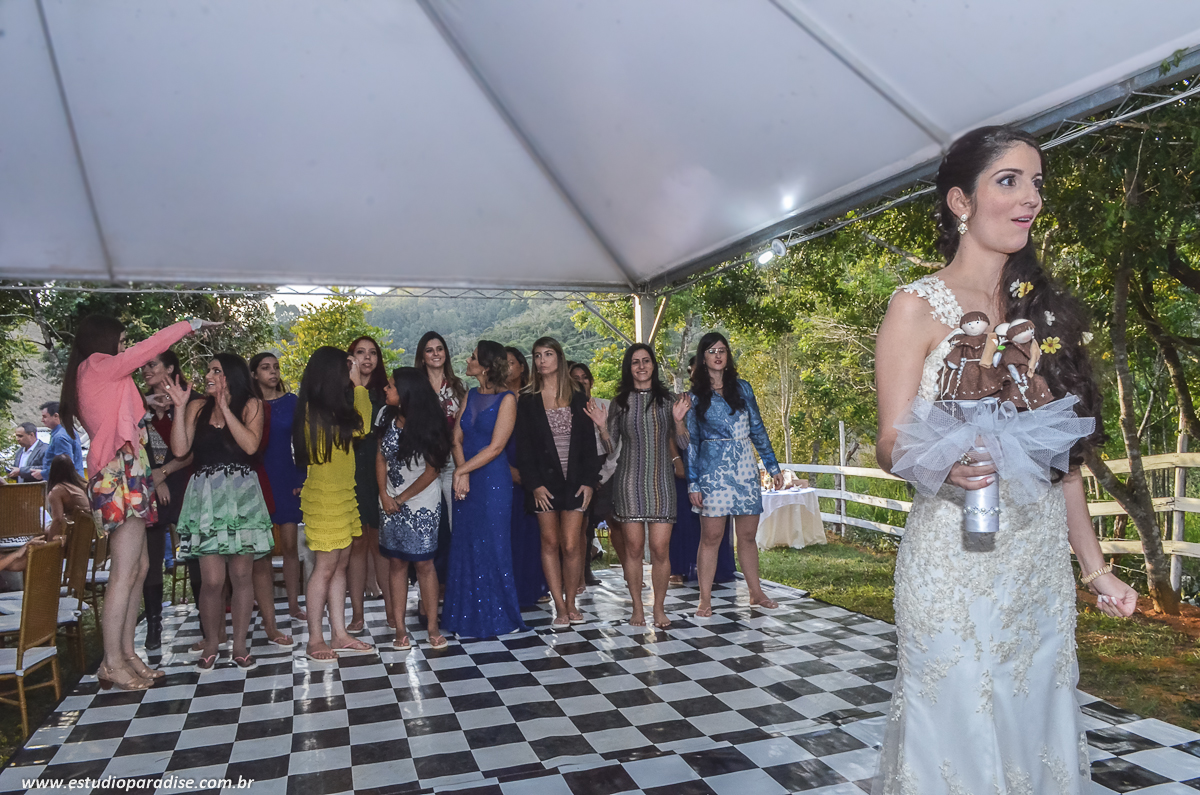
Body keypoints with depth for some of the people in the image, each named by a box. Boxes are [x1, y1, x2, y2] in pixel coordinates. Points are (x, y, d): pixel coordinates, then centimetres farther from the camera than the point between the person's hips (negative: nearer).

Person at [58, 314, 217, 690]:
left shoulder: (96, 377, 21)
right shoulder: (98, 366, -5)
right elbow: (151, 346, -8)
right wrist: (192, 323, 1)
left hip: (123, 478, 10)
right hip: (121, 478, -10)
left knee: (139, 568, 10)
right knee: (124, 572, -9)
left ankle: (126, 652, 15)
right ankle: (112, 663, -5)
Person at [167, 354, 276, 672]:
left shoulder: (250, 405, 5)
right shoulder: (197, 407, 10)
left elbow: (250, 445, -11)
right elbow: (180, 449, 0)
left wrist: (225, 408, -9)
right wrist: (179, 407, -4)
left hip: (241, 496, -1)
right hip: (205, 496, 1)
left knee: (241, 574, 3)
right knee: (212, 579, -4)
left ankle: (240, 643, 14)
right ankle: (210, 645, 13)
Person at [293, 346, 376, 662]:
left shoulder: (327, 410, 10)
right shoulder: (319, 411, -18)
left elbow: (360, 424, 8)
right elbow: (360, 424, -10)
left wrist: (357, 384, 14)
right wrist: (357, 384, -3)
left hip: (342, 494, 9)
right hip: (324, 497, -9)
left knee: (340, 564, 11)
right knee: (325, 567, -2)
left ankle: (339, 634, 19)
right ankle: (315, 640, 8)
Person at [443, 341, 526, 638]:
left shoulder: (506, 399, -7)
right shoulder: (470, 396, 12)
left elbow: (495, 447, -13)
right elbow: (457, 439, 6)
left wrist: (461, 470, -12)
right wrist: (462, 474, -10)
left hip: (493, 480, -6)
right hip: (465, 481, 6)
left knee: (492, 545, 0)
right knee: (465, 546, 9)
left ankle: (498, 615, 14)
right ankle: (468, 617, 20)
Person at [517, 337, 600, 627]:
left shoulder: (577, 397, 8)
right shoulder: (528, 401, 5)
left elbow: (589, 443, 5)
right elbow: (523, 447, 0)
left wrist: (588, 481, -4)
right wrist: (534, 484, -9)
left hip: (574, 480, 0)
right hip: (544, 482, 0)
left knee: (571, 546, -3)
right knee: (550, 543, 3)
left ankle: (571, 603, 12)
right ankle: (560, 607, 12)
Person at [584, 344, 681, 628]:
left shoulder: (666, 399, 8)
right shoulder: (620, 402, 6)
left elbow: (678, 441, 14)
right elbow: (611, 447, 7)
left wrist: (679, 419, -2)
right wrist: (603, 427, -9)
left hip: (661, 480, 0)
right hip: (630, 480, 0)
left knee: (660, 548, -4)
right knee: (634, 547, 2)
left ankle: (659, 608, 13)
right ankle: (637, 607, 16)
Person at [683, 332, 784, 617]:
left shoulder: (742, 388, 10)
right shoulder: (695, 396, 3)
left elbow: (757, 429, 12)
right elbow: (691, 441, 3)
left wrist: (773, 466, 9)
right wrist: (693, 484, -3)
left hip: (745, 470, 3)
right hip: (713, 471, -2)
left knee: (748, 535, 8)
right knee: (711, 536, -2)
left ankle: (756, 594, 21)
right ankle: (705, 600, 6)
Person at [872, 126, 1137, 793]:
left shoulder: (1041, 308, 12)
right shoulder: (921, 307, -5)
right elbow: (892, 444, -9)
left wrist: (1096, 567, 13)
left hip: (1044, 565, 6)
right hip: (956, 558, -5)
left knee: (1036, 724, 13)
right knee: (961, 727, 3)